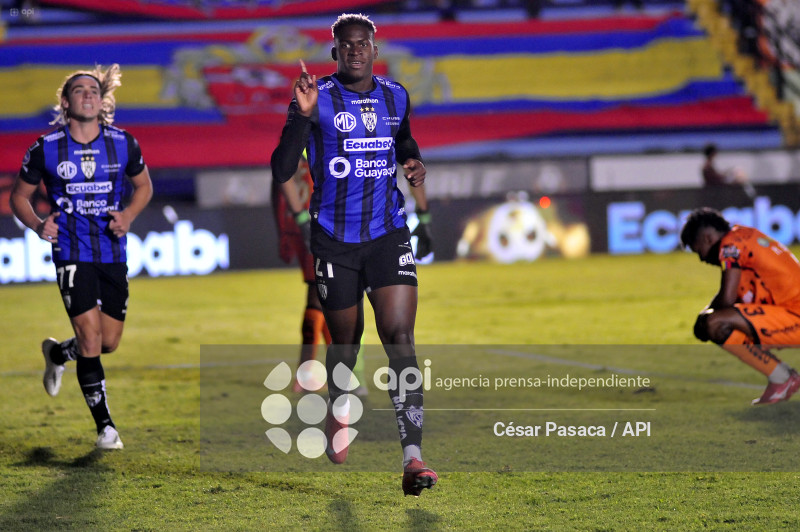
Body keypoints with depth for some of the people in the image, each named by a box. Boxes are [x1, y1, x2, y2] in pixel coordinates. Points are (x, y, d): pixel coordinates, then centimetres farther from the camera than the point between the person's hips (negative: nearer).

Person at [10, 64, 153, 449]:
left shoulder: (123, 144, 1)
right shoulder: (46, 149, -4)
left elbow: (144, 185, 17)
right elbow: (19, 195, 8)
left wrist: (128, 216, -3)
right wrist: (37, 224, -12)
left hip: (113, 254, 3)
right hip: (71, 253, -3)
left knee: (110, 342, 8)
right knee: (90, 337, -13)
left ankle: (57, 354, 41)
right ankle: (105, 426, -3)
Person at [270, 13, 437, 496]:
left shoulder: (396, 95, 6)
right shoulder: (317, 98, -7)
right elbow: (281, 172, -15)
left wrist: (414, 161, 5)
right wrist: (301, 116, -28)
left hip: (389, 233, 2)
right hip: (335, 238, -2)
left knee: (400, 335, -13)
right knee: (345, 339, 11)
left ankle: (412, 458, -20)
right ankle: (339, 412, 45)